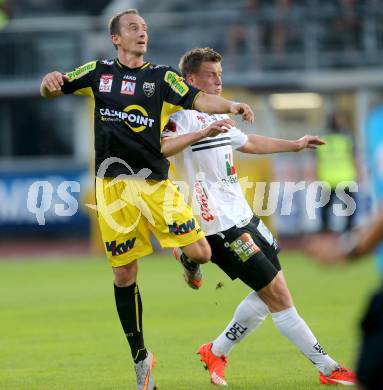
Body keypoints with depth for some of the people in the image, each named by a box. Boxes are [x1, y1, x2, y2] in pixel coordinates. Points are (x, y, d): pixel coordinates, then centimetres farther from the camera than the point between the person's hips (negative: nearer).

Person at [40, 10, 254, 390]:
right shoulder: (98, 72, 10)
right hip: (113, 184, 0)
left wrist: (230, 105, -29)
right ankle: (140, 358, 14)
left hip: (155, 182, 0)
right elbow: (52, 90, 11)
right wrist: (50, 81, -14)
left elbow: (197, 99, -9)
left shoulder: (162, 76, 6)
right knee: (124, 274, 1)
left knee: (200, 253, -13)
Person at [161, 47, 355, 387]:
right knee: (277, 293, -7)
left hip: (243, 217, 10)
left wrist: (295, 145, 41)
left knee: (270, 294, 12)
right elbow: (157, 148, -32)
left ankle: (217, 352, 24)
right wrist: (201, 133, -42)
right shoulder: (183, 116, -13)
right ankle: (329, 370, -2)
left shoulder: (215, 117, 18)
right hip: (220, 227, -10)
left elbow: (247, 142, 35)